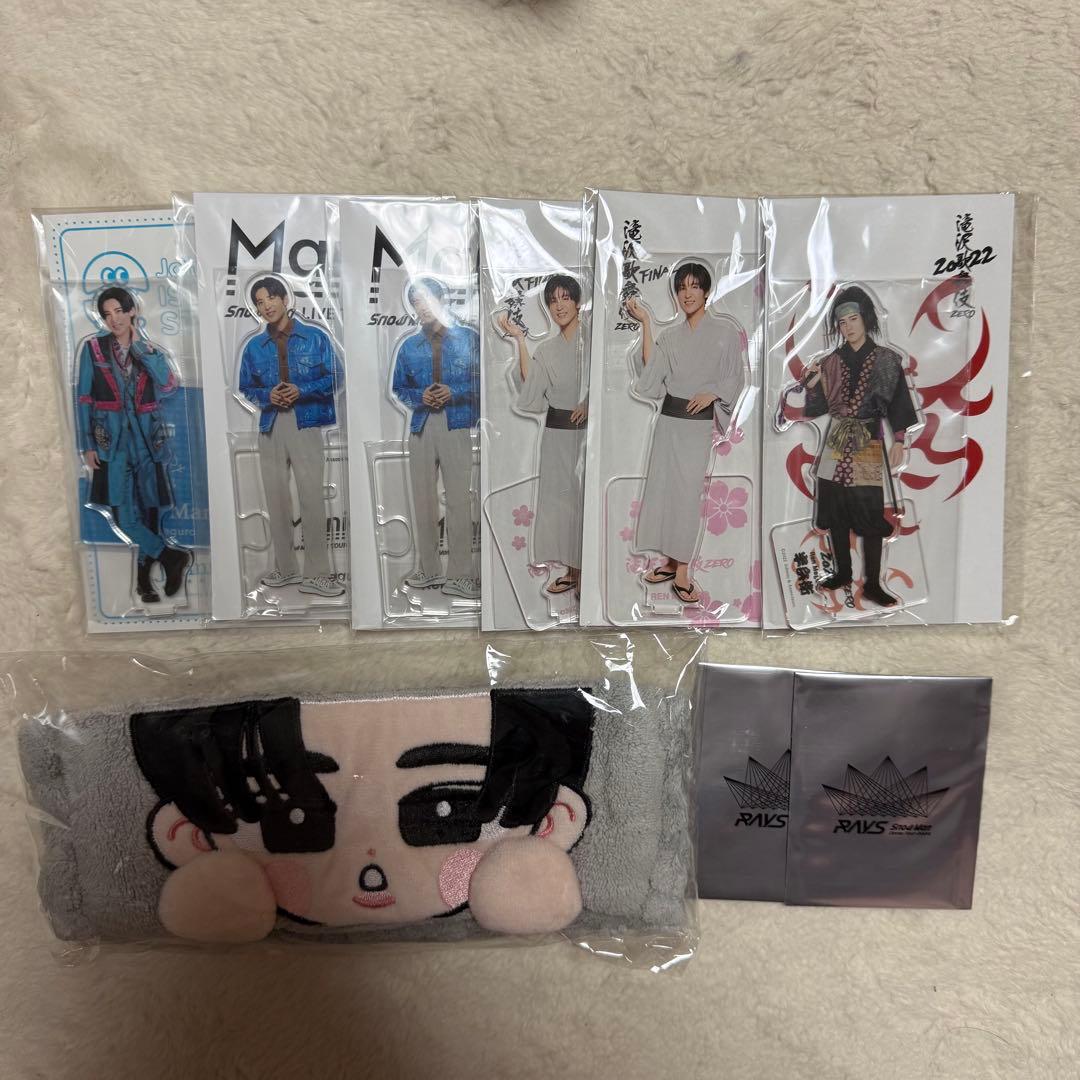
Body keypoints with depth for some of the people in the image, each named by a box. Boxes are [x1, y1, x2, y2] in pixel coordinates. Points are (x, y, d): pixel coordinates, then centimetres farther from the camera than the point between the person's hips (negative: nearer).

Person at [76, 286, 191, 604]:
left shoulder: (150, 350, 7)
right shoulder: (93, 348, 3)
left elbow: (169, 383, -14)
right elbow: (83, 399, 2)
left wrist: (139, 344, -11)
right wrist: (87, 444, -5)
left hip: (147, 439, 2)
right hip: (112, 440, -1)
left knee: (149, 509, 5)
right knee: (123, 515, -11)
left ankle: (144, 578, 17)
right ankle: (172, 557, 5)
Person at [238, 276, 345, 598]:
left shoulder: (316, 337, 2)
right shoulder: (253, 347, 12)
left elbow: (335, 378, 0)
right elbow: (246, 388, 14)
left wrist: (302, 390, -15)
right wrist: (267, 395, -7)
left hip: (306, 424, -4)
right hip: (270, 426, 4)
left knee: (312, 498, -9)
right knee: (276, 498, 8)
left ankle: (317, 574, -4)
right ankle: (285, 567, 19)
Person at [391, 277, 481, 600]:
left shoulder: (467, 337, 8)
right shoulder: (408, 346, 18)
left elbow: (483, 379, 2)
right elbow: (398, 388, 17)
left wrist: (454, 392, -12)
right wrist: (420, 396, -3)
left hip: (457, 424, -4)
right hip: (421, 426, 4)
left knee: (459, 499, -9)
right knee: (422, 499, 5)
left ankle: (460, 574, -6)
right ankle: (428, 569, 15)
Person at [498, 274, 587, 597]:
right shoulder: (546, 349, 11)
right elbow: (530, 391, -5)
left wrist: (590, 402, -21)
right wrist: (519, 340, -6)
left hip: (587, 431, -5)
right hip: (557, 434, 5)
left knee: (586, 500, 0)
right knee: (559, 499, 9)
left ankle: (587, 574, 14)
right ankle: (572, 571, 23)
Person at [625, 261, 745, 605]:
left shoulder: (725, 331, 1)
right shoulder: (669, 335, 10)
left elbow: (736, 378, 3)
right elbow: (651, 372, -6)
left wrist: (712, 394, -16)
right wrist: (645, 323, -6)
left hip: (700, 422, -4)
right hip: (669, 418, 4)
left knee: (687, 491, -5)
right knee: (663, 488, 5)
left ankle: (682, 571, 2)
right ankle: (670, 562, 18)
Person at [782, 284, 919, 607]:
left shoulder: (886, 359, 1)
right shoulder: (830, 362, 7)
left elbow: (898, 404, 1)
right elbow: (819, 407, 6)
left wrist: (898, 441, -7)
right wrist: (810, 385, -11)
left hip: (870, 447, -3)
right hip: (836, 446, 3)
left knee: (870, 515, -3)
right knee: (836, 513, 7)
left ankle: (872, 584, 5)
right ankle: (842, 572, 23)